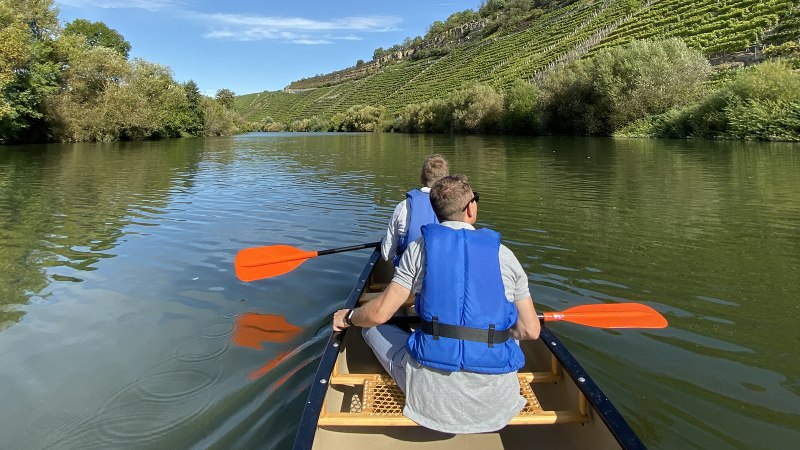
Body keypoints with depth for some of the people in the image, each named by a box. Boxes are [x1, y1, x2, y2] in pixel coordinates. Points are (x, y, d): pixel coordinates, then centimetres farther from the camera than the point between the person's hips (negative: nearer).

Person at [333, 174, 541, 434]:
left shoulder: (420, 248, -3)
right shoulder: (504, 254, 1)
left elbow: (380, 313, -5)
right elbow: (530, 331, 2)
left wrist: (347, 317, 17)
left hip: (431, 395, -3)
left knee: (372, 327, 18)